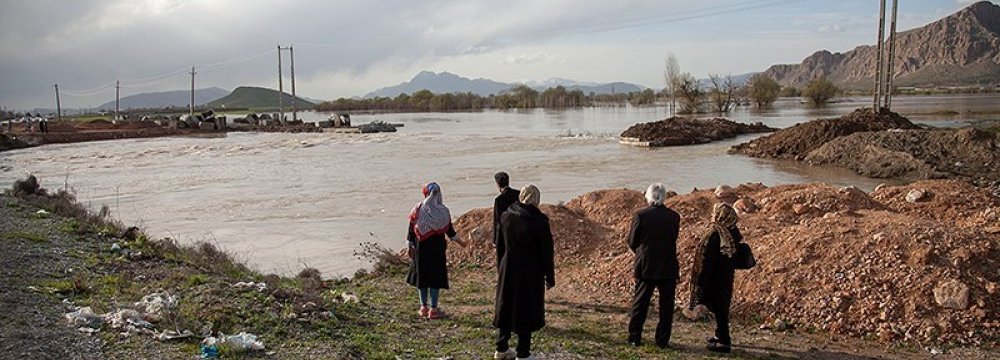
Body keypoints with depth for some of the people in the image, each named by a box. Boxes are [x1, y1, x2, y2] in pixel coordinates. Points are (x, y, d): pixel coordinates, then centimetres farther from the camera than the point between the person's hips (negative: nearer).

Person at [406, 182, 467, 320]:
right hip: (437, 247, -2)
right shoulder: (443, 211, -9)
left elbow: (411, 229, -3)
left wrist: (409, 246, 5)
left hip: (421, 247, 2)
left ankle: (424, 307, 20)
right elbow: (449, 230, -1)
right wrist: (460, 242, 14)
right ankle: (433, 309, 6)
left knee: (422, 275, 14)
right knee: (436, 276, 6)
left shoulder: (418, 209, -5)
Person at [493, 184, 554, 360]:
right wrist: (549, 277, -3)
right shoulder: (539, 221, -16)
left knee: (507, 307, 17)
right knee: (527, 311, 7)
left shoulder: (506, 216, -3)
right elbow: (546, 252, -11)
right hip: (531, 273, -4)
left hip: (508, 271, 5)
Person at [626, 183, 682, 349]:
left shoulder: (641, 215, -11)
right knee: (666, 305, 11)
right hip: (668, 267, 1)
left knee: (639, 303, 10)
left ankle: (634, 337, 15)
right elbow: (673, 239, 5)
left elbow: (632, 242, -4)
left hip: (645, 267, -1)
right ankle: (663, 340, 13)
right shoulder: (674, 216, -4)